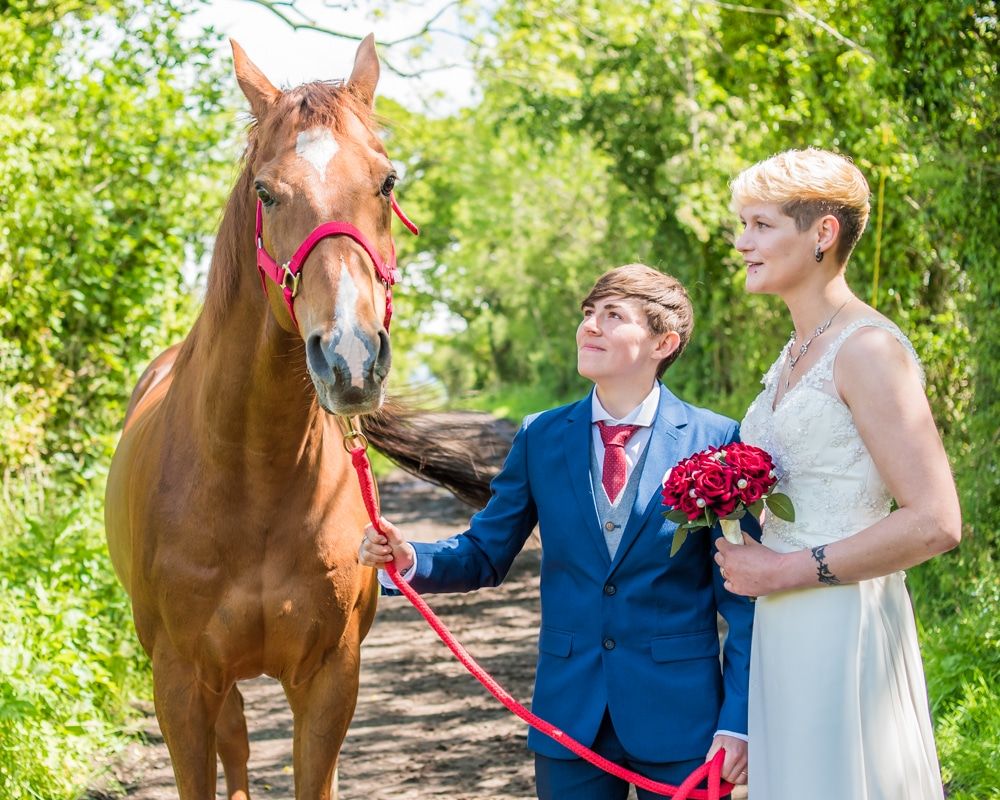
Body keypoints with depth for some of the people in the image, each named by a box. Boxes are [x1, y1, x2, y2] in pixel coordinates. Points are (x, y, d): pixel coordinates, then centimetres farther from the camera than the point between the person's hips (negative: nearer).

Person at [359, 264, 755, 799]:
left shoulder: (715, 440, -7)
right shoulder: (540, 438, 3)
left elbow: (742, 595, -5)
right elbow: (485, 553, 6)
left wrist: (738, 719, -10)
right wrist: (410, 560, -15)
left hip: (678, 714, -2)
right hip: (569, 710, 3)